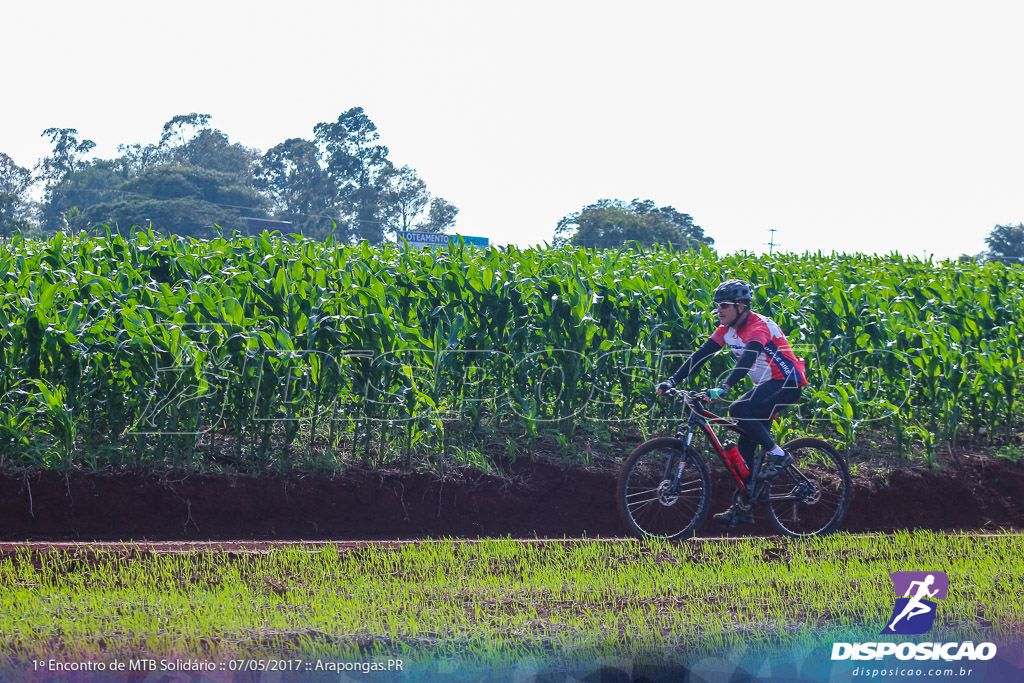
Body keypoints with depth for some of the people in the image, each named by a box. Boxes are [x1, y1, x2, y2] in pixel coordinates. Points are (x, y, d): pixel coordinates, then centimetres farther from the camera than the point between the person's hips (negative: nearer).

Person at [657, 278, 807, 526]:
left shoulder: (759, 326, -23)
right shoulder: (727, 330, 2)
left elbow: (747, 359, -39)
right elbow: (700, 356, -1)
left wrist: (724, 387, -52)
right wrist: (672, 381, -12)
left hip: (787, 383, -9)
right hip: (766, 385, 9)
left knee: (739, 409, -29)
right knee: (746, 443, 2)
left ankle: (778, 455, -16)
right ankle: (742, 507, 6)